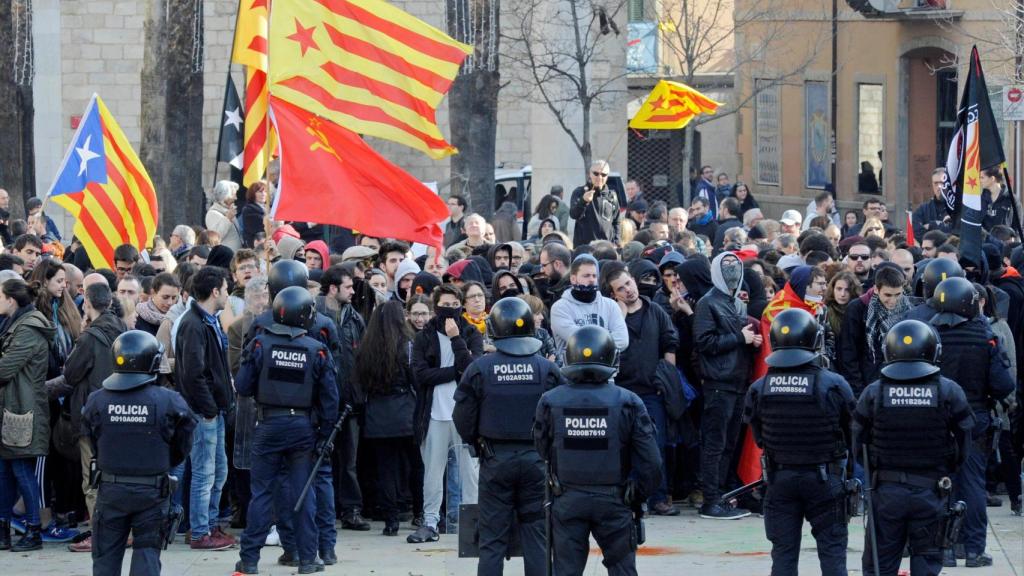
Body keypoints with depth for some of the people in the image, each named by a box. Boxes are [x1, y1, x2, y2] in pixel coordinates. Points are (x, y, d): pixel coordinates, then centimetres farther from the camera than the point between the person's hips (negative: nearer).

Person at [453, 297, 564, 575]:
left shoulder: (480, 368, -7)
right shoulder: (546, 368, -5)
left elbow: (463, 418, -3)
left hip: (495, 459, -1)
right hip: (537, 459, 1)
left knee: (492, 540, 4)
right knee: (537, 537, 7)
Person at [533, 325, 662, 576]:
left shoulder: (550, 402, -7)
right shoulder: (628, 403, -9)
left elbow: (540, 453, 1)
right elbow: (650, 462, -7)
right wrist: (637, 496, 8)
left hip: (567, 501, 1)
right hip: (613, 500, -1)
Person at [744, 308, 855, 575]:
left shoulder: (759, 390, -7)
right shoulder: (833, 385, -15)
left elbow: (758, 438, 3)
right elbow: (852, 434, -3)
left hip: (779, 479, 2)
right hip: (825, 480, -2)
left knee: (783, 552, 9)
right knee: (831, 549, 7)